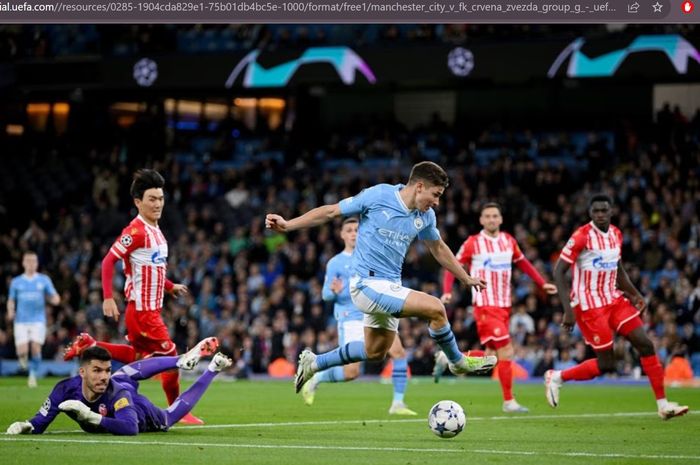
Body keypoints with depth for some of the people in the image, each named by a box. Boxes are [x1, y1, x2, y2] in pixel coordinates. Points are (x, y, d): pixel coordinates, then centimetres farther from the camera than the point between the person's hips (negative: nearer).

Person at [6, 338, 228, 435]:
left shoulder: (116, 394, -49)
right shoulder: (66, 389, -41)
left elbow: (131, 428, -62)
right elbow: (40, 423, -32)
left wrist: (92, 417, -68)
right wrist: (25, 426, -55)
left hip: (144, 415, -4)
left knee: (168, 417, 24)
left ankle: (212, 370, 39)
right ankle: (182, 361, 50)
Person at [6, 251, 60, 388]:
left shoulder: (44, 280, 6)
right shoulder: (16, 282, 8)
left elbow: (54, 298, 6)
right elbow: (11, 301, 15)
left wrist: (54, 299, -19)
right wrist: (10, 312, -6)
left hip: (38, 320, 0)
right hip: (21, 321, 0)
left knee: (36, 349, -13)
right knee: (22, 351, -11)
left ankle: (33, 374, 8)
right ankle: (23, 357, 26)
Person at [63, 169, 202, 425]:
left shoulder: (155, 231, 12)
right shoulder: (136, 231, -17)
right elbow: (109, 261, -18)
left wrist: (170, 286, 23)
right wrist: (108, 298, -23)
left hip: (151, 309, 9)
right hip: (142, 309, -9)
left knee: (138, 356, 20)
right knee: (170, 356, -4)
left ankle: (88, 345, 25)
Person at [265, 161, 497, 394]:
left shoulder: (425, 216, 4)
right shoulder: (377, 196, -14)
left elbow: (438, 248, 22)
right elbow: (330, 211, -6)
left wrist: (466, 279, 29)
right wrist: (287, 225, -9)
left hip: (390, 287, 8)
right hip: (368, 285, -8)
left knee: (375, 352, 16)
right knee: (435, 308, -18)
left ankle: (313, 363, 30)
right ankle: (458, 362, 4)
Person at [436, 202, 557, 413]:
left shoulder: (509, 241, 9)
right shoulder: (473, 243, -6)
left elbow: (523, 263, 23)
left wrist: (542, 284, 20)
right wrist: (447, 292, -15)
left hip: (504, 307, 7)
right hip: (485, 306, -7)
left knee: (492, 356, 7)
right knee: (506, 352, -13)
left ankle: (448, 358, 23)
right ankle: (509, 402, -4)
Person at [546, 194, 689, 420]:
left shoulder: (616, 234, 7)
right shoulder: (582, 236, -15)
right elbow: (558, 271, -17)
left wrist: (635, 294, 10)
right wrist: (568, 310, -23)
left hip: (614, 300, 7)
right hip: (589, 305, -7)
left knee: (645, 344, -1)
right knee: (606, 364, -7)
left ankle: (663, 405, 4)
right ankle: (557, 377, 13)